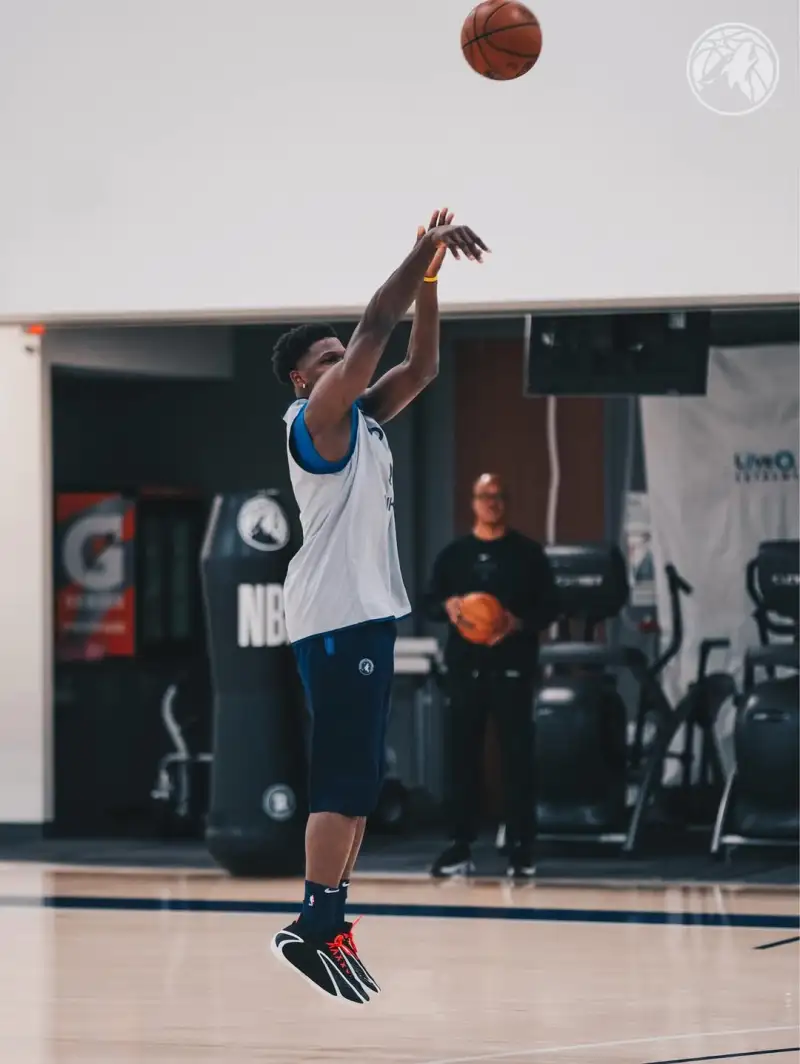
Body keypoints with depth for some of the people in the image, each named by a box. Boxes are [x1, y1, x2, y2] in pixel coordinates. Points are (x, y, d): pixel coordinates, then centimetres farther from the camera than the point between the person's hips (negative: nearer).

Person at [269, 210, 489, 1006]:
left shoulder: (363, 418, 17)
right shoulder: (315, 417, -8)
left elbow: (420, 363, 15)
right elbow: (375, 330, -16)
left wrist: (430, 276, 3)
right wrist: (424, 252, -14)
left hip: (368, 611, 10)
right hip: (336, 616, -10)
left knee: (358, 779, 10)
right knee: (344, 777, -14)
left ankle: (328, 925, 12)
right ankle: (313, 930, -15)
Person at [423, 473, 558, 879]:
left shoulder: (527, 553, 4)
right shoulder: (454, 554, 11)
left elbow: (549, 605, 2)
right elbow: (429, 601, 11)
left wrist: (520, 623, -16)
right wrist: (446, 606, -12)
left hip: (513, 666, -2)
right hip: (465, 666, 2)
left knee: (517, 756, -4)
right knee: (462, 754, 3)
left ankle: (521, 849, -1)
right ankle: (461, 847, 8)